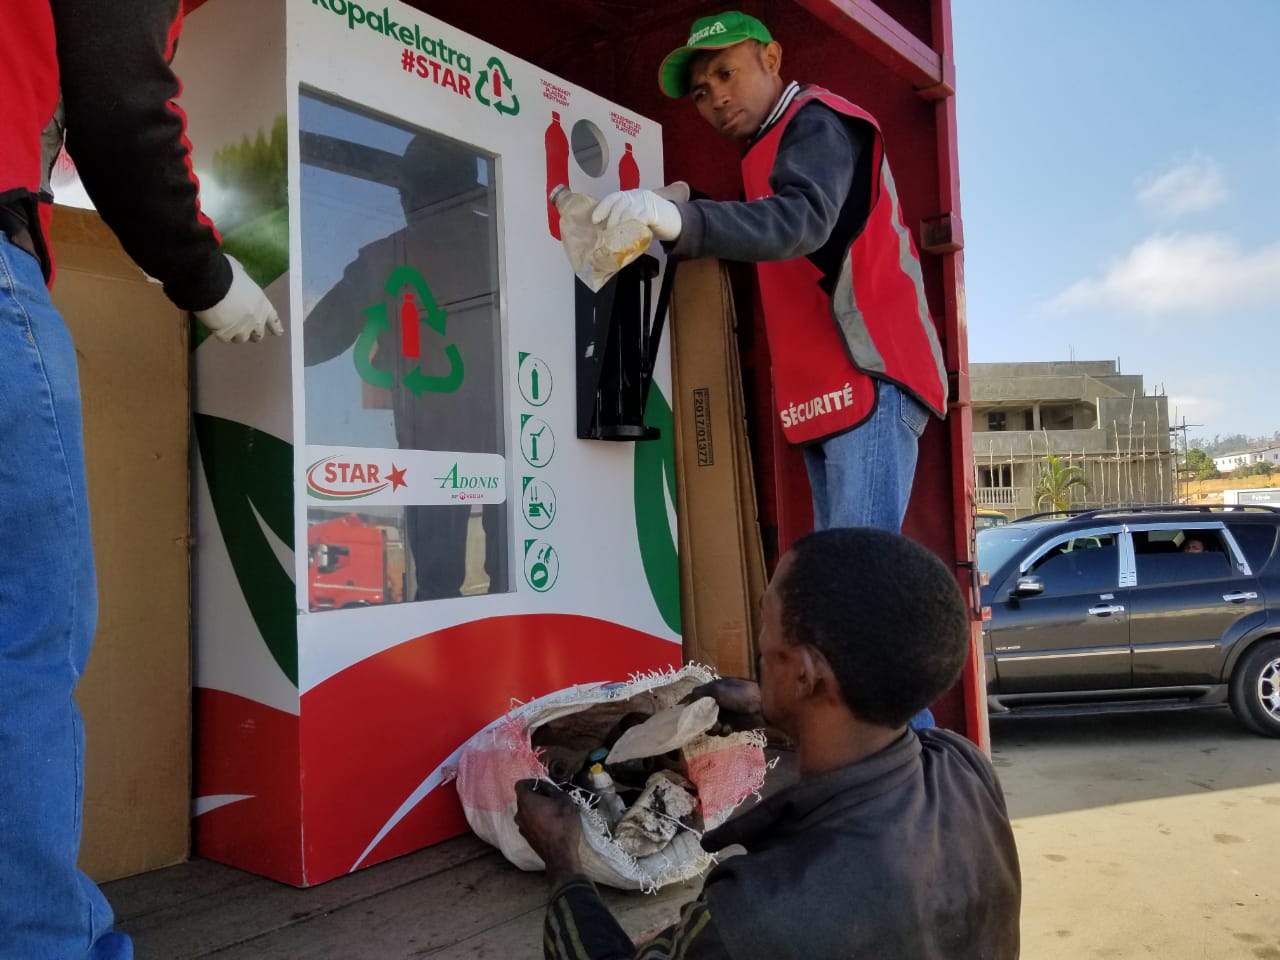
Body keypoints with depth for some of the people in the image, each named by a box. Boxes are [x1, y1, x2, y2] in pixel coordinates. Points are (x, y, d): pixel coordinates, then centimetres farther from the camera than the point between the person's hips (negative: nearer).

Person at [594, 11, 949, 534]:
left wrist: (681, 220, -39)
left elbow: (803, 220, -25)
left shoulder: (817, 122, -4)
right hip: (828, 391, 10)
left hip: (869, 380, -9)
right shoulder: (773, 149, 26)